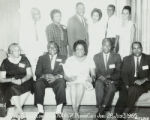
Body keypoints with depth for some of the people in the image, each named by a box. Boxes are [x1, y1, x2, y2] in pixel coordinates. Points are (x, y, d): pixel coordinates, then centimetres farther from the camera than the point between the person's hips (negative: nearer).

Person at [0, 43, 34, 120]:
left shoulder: (24, 59, 8)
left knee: (28, 87, -32)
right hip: (10, 84, -1)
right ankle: (22, 114, -24)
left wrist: (22, 80, -18)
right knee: (13, 90, -35)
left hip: (24, 81, 1)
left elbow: (30, 74, 2)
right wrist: (11, 80, -20)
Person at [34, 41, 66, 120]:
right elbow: (37, 72, 9)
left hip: (57, 79, -1)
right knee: (38, 83, -33)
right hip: (44, 79, 1)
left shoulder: (63, 58, 19)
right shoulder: (42, 58, 21)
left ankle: (58, 112, -34)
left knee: (61, 83, -36)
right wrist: (44, 76, -14)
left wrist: (56, 77, -17)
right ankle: (40, 112, -30)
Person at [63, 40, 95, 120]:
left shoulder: (89, 60, 16)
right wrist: (69, 78, -12)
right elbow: (65, 75, 9)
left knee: (80, 85, -35)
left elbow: (93, 74, 12)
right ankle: (76, 112, -37)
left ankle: (75, 111, -32)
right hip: (72, 81, 0)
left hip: (84, 81, 0)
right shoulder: (70, 60, 15)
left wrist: (91, 78, -11)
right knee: (73, 86, -34)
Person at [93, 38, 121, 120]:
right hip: (100, 80, 1)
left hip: (112, 80, 0)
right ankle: (101, 110, -30)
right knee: (99, 85, -34)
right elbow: (95, 71, 4)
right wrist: (101, 77, -18)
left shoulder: (117, 56, 9)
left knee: (111, 87, -35)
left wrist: (110, 77, -17)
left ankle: (101, 110, -27)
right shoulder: (96, 57, 11)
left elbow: (118, 72, 3)